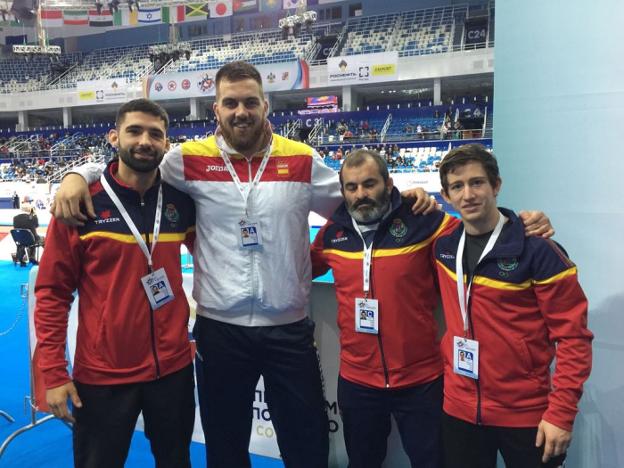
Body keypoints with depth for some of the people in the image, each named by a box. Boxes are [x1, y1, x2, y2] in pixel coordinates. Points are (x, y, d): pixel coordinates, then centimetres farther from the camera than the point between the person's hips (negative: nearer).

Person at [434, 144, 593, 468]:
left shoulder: (537, 249, -14)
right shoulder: (442, 246, -1)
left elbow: (573, 336, -12)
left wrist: (561, 412, -15)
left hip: (527, 414, -4)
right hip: (459, 409, 4)